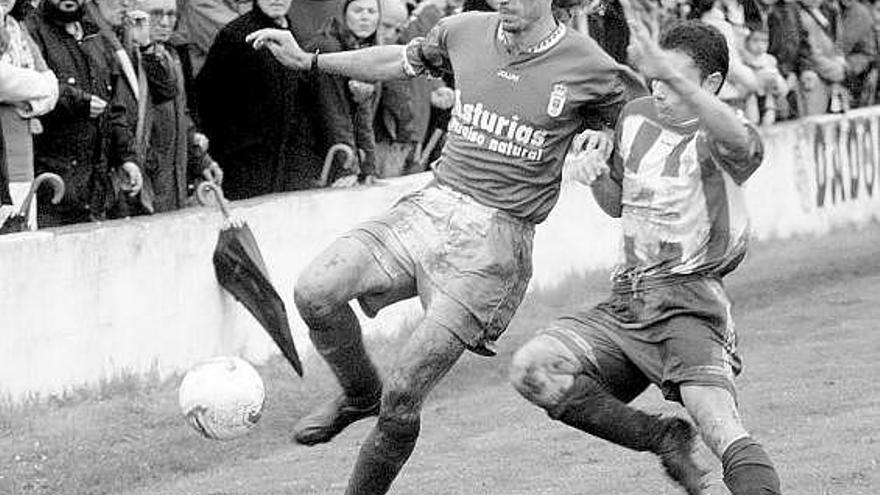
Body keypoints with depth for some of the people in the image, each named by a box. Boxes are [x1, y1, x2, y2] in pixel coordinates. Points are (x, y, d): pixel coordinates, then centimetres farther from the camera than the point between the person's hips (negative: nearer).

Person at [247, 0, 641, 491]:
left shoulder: (590, 68, -5)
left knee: (401, 398, -10)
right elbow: (401, 61, 24)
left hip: (496, 237, -4)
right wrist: (308, 60, 21)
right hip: (431, 207, 4)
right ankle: (360, 394, 12)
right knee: (315, 291, -18)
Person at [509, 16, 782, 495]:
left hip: (688, 307, -7)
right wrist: (596, 174, 1)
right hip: (624, 303, 7)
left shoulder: (715, 141, -11)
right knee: (532, 367, -13)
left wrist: (669, 75, -52)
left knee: (724, 433, -27)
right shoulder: (636, 117, 11)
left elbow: (738, 142, -40)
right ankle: (662, 437, 0)